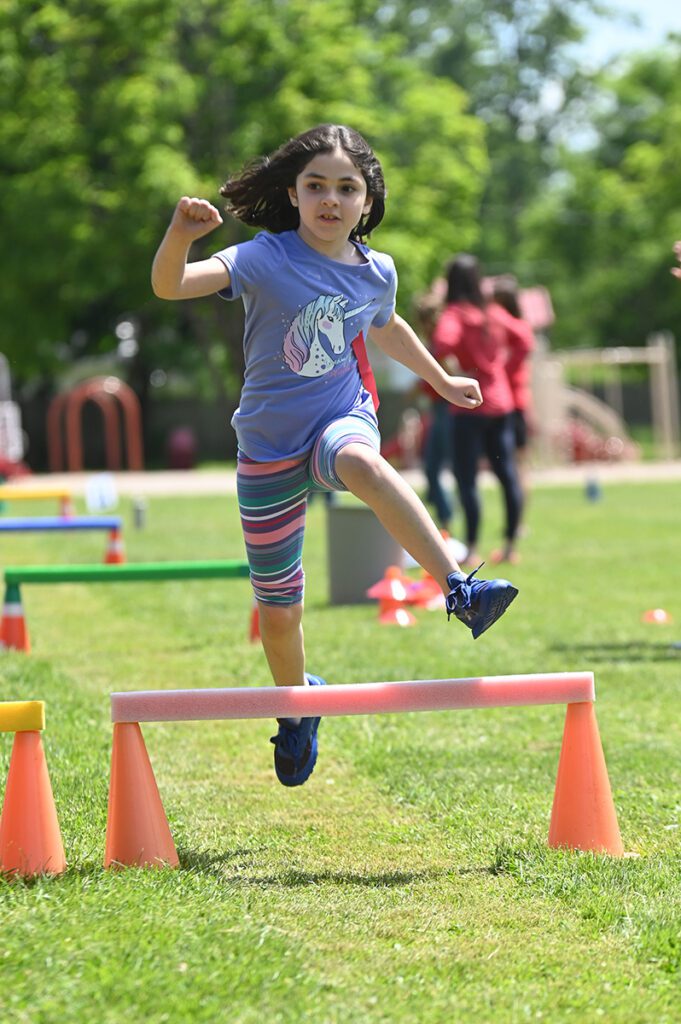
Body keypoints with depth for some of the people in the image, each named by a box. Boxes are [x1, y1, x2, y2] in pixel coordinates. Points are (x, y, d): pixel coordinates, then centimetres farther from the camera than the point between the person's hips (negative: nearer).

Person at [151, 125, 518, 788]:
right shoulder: (266, 260, -14)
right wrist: (180, 235, -49)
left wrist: (442, 381, 35)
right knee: (279, 611, 7)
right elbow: (169, 287, -29)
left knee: (363, 464, -40)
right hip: (270, 445, 0)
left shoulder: (376, 272, -1)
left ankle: (461, 591, -47)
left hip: (343, 419, 1)